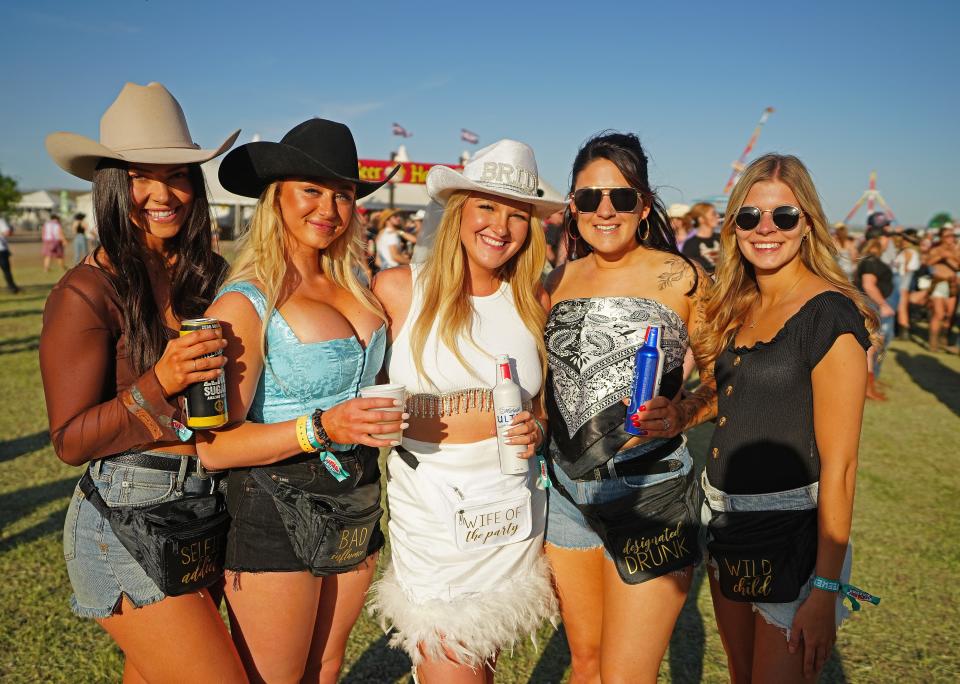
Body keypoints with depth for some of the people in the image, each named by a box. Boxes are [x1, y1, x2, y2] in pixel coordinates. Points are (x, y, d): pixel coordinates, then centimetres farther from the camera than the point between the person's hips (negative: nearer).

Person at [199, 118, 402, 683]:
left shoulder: (352, 283, 4)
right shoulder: (245, 303, -15)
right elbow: (213, 445, -18)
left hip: (356, 508, 6)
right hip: (277, 514, -6)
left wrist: (386, 416, -1)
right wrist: (322, 429, -27)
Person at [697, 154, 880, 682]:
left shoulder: (831, 314, -16)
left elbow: (839, 464, -18)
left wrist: (824, 590, -19)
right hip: (724, 521, 7)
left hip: (791, 533, -7)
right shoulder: (736, 308, 6)